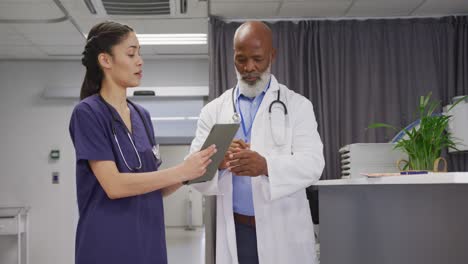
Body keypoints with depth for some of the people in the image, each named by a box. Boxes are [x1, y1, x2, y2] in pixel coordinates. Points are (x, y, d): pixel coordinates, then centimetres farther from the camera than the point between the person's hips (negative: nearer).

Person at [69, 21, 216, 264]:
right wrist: (180, 170, -19)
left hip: (148, 243, 7)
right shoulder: (88, 113, -11)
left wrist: (189, 172, -6)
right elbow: (114, 185, -19)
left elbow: (152, 187, 11)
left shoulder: (142, 116, 10)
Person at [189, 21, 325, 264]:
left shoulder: (298, 106, 1)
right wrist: (217, 161, -23)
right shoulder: (213, 111, 7)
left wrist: (266, 165, -29)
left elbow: (312, 163, -11)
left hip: (284, 232, -1)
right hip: (235, 233, 2)